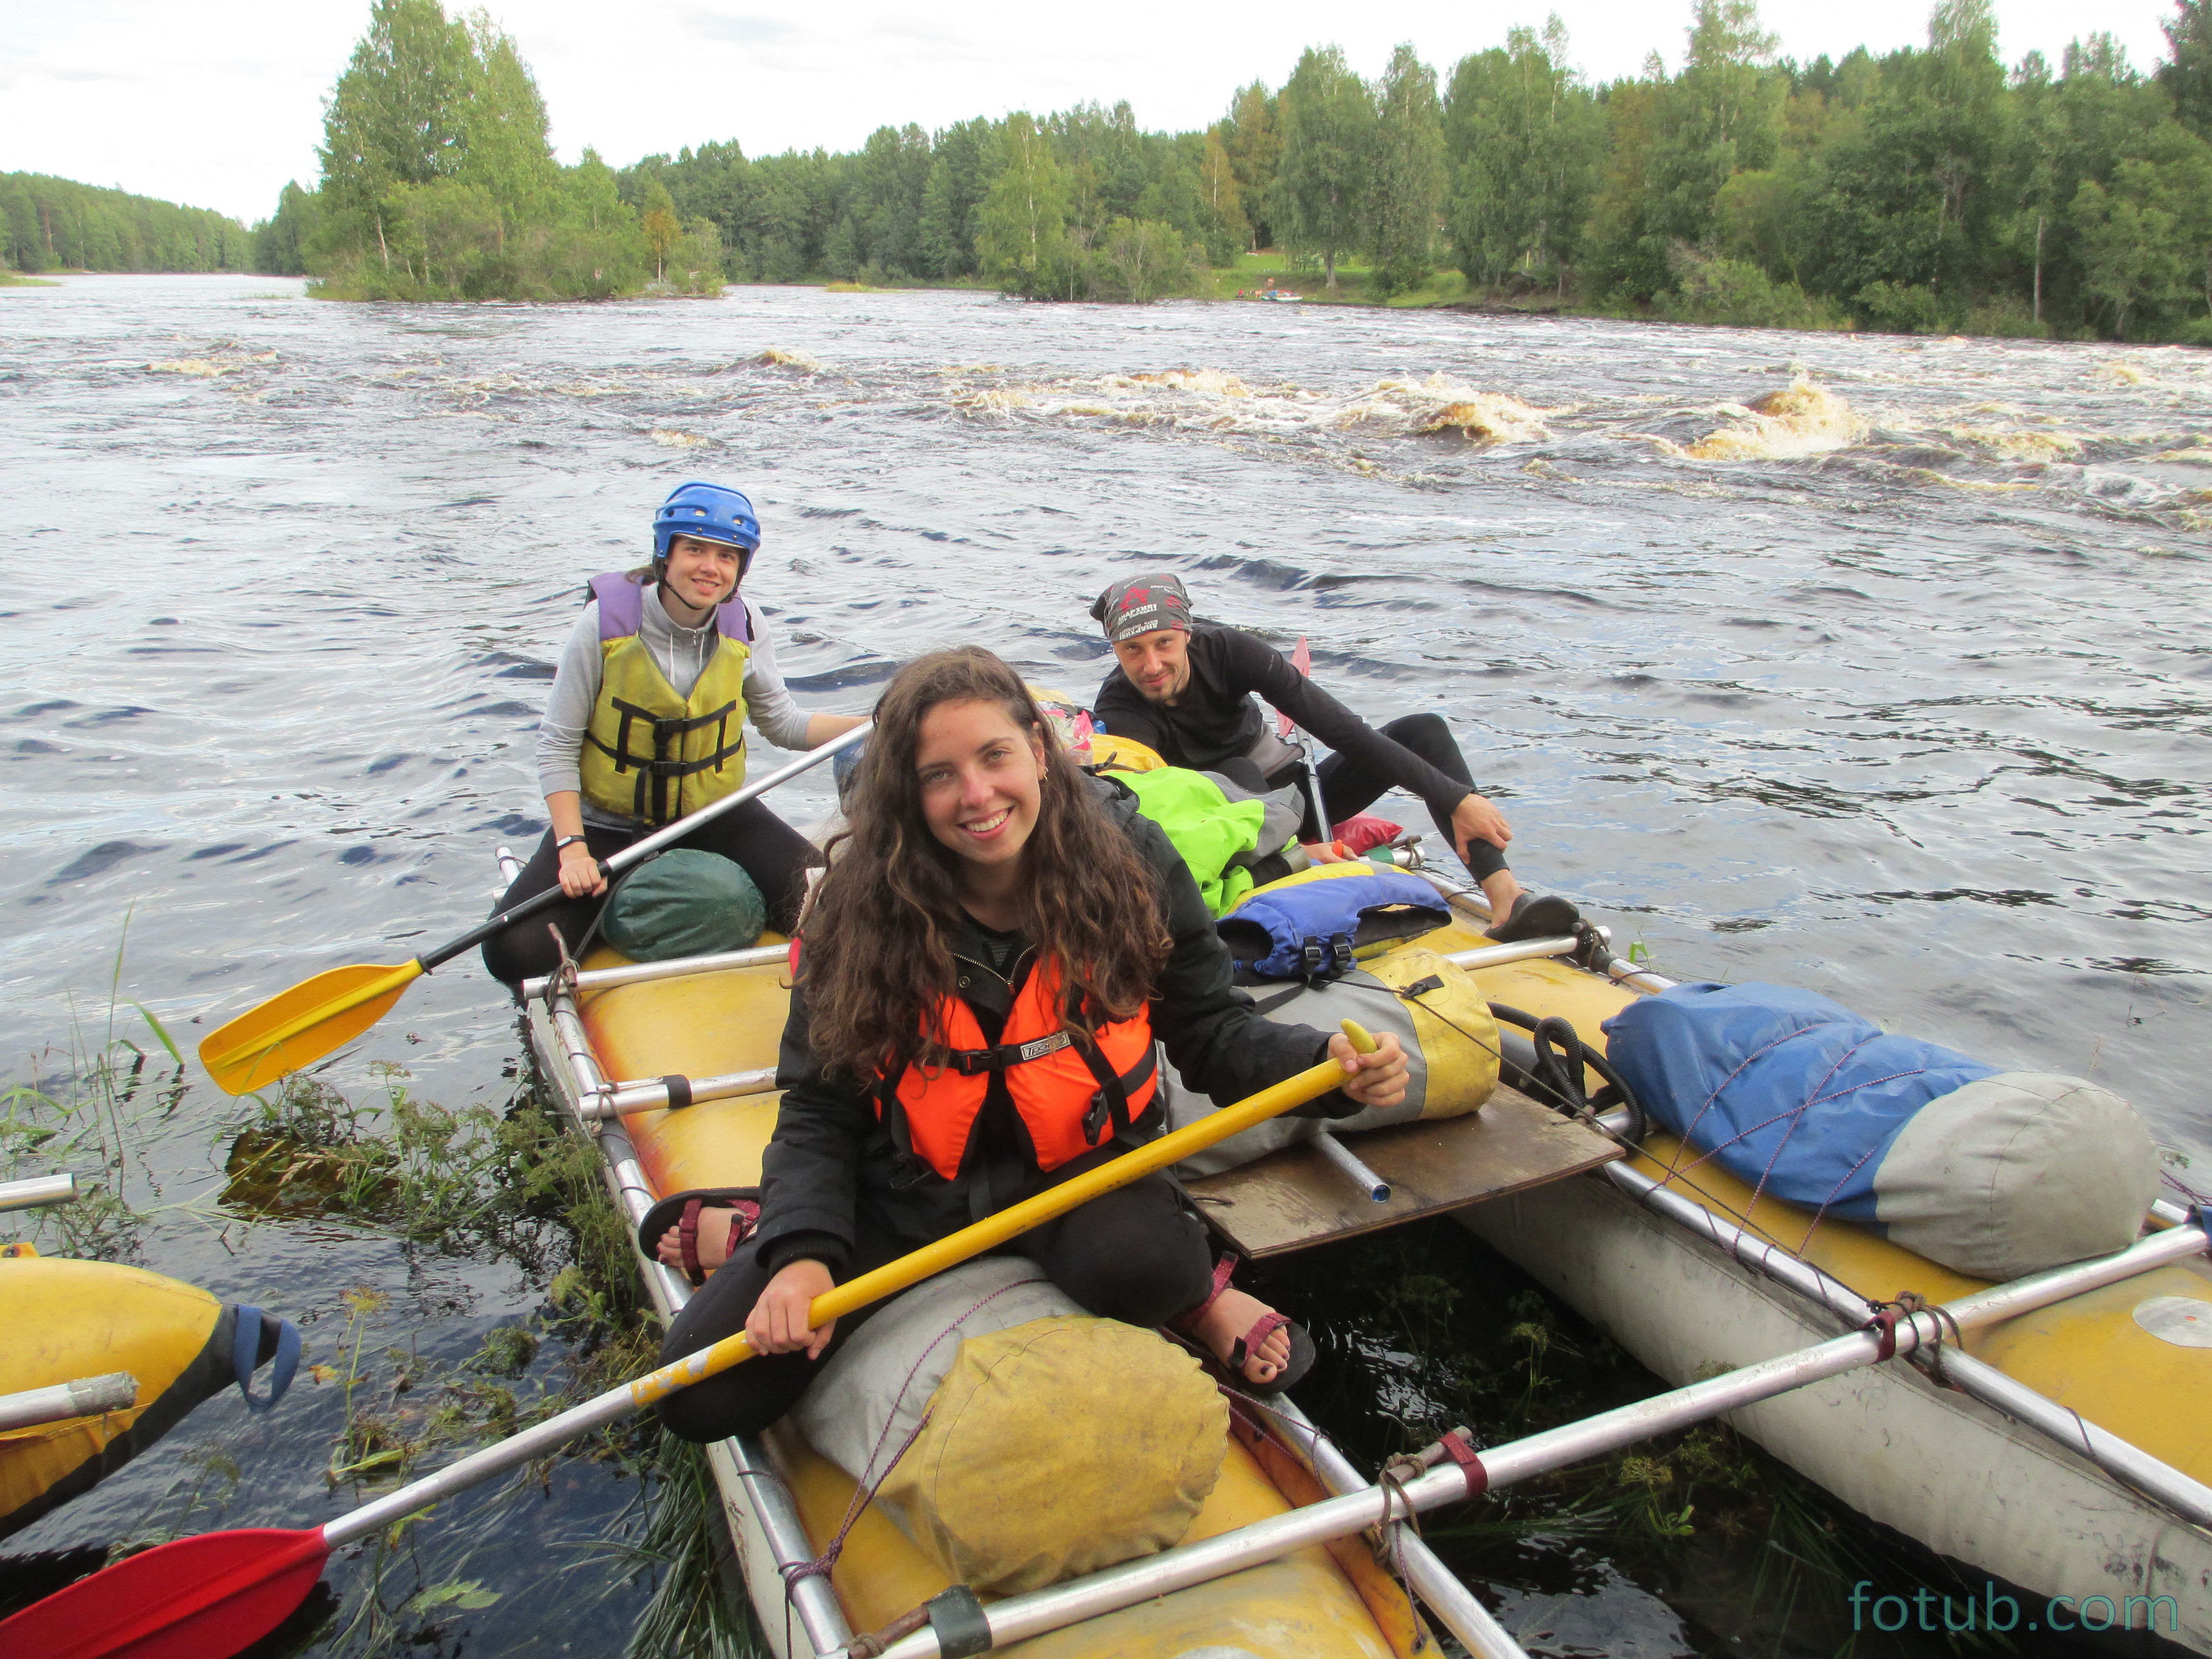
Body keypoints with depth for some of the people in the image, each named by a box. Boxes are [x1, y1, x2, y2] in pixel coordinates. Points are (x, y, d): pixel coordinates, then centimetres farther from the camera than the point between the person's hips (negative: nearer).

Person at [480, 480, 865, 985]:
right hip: (609, 823, -2)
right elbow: (557, 745, -12)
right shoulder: (607, 621, -17)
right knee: (516, 954, -19)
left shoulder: (744, 627, -6)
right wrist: (572, 849, -21)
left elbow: (784, 724, 4)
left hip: (716, 814, 3)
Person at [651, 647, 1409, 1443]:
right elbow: (817, 1109, -8)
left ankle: (1194, 1294, -1)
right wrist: (801, 1249, -24)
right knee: (704, 1393, -10)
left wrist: (1331, 1065, -24)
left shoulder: (1128, 860, -13)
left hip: (1075, 1163, -1)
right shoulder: (861, 907, -14)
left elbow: (1211, 1028, -5)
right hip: (907, 1185, 1)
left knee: (1137, 1264, -38)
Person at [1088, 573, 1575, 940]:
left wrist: (1456, 798, -25)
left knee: (1423, 730, -16)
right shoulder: (1119, 713, -23)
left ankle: (1506, 899, -31)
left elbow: (1338, 727, -21)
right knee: (1234, 774, -35)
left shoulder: (1226, 649, -18)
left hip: (1293, 791, 4)